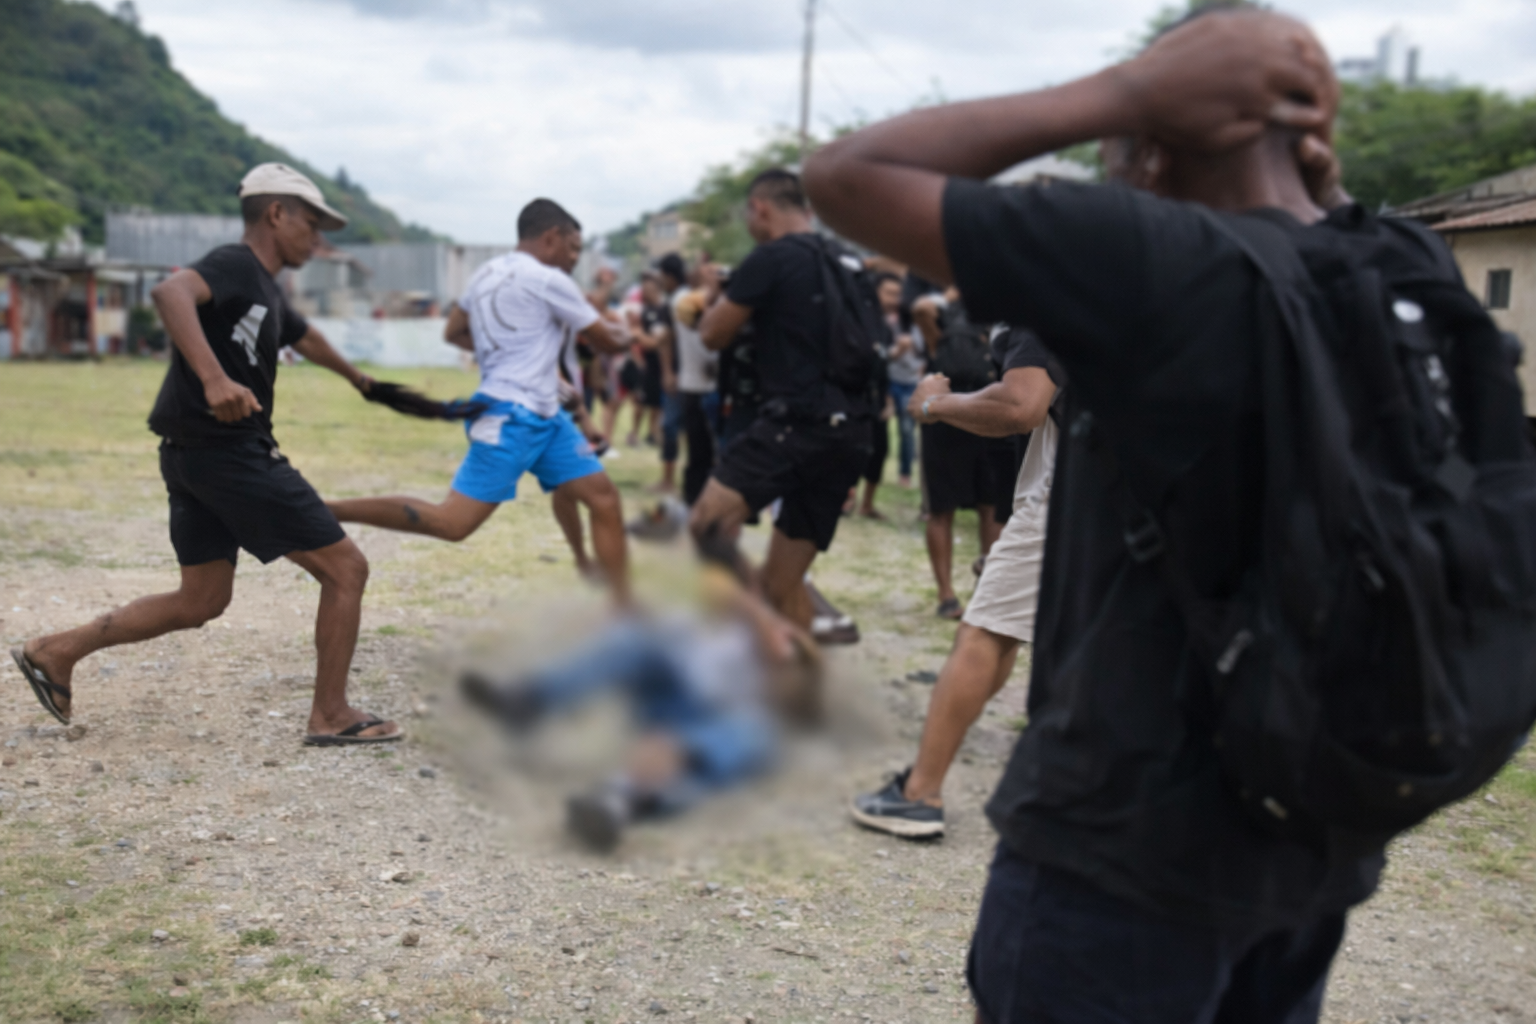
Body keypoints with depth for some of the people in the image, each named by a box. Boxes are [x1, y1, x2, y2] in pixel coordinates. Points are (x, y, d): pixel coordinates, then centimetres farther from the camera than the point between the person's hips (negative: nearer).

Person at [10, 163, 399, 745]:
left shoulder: (265, 292, 19)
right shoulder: (236, 266, -10)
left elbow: (304, 338, 40)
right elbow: (171, 292, -32)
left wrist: (356, 378, 57)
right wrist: (214, 378, -44)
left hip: (194, 457, 10)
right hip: (230, 451, -10)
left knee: (200, 603, 18)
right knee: (345, 569, -3)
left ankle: (56, 652, 22)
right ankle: (330, 716, 4)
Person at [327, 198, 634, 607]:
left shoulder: (487, 273, 13)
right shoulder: (549, 280, -13)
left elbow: (453, 332, 23)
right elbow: (610, 341, -5)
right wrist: (618, 327, 18)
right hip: (512, 417, -10)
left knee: (604, 497, 7)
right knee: (453, 523, -12)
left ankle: (622, 609, 13)